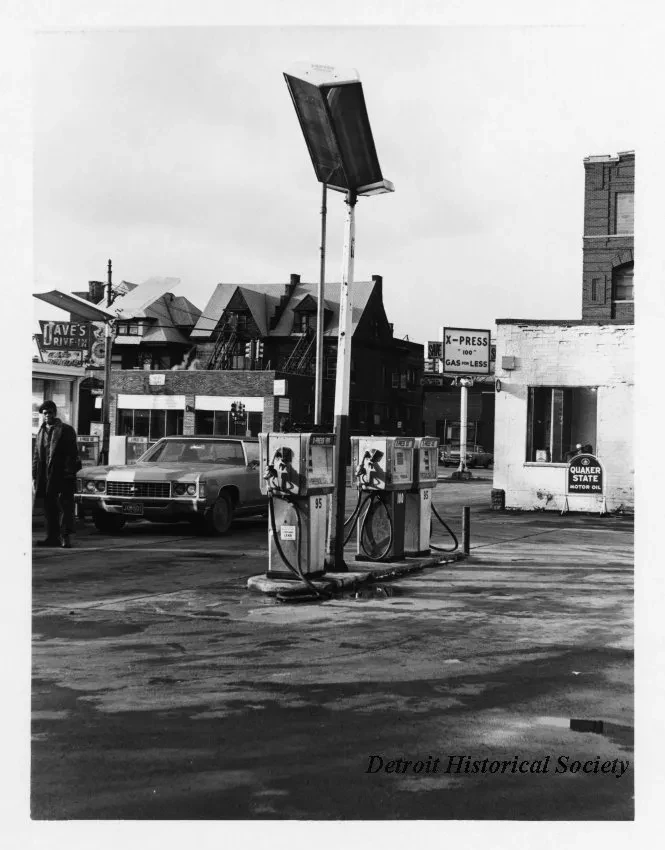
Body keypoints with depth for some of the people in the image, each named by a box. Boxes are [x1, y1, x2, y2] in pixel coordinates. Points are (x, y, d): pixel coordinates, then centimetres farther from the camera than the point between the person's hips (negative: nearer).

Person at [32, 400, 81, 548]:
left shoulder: (66, 430, 1)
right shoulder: (41, 431, 17)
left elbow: (72, 453, -5)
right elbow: (36, 456, 18)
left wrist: (69, 472, -15)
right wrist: (34, 477, 11)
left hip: (62, 476, -5)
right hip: (45, 477, 5)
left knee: (65, 506, -6)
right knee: (49, 508, 7)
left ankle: (65, 537, -5)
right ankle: (52, 536, 13)